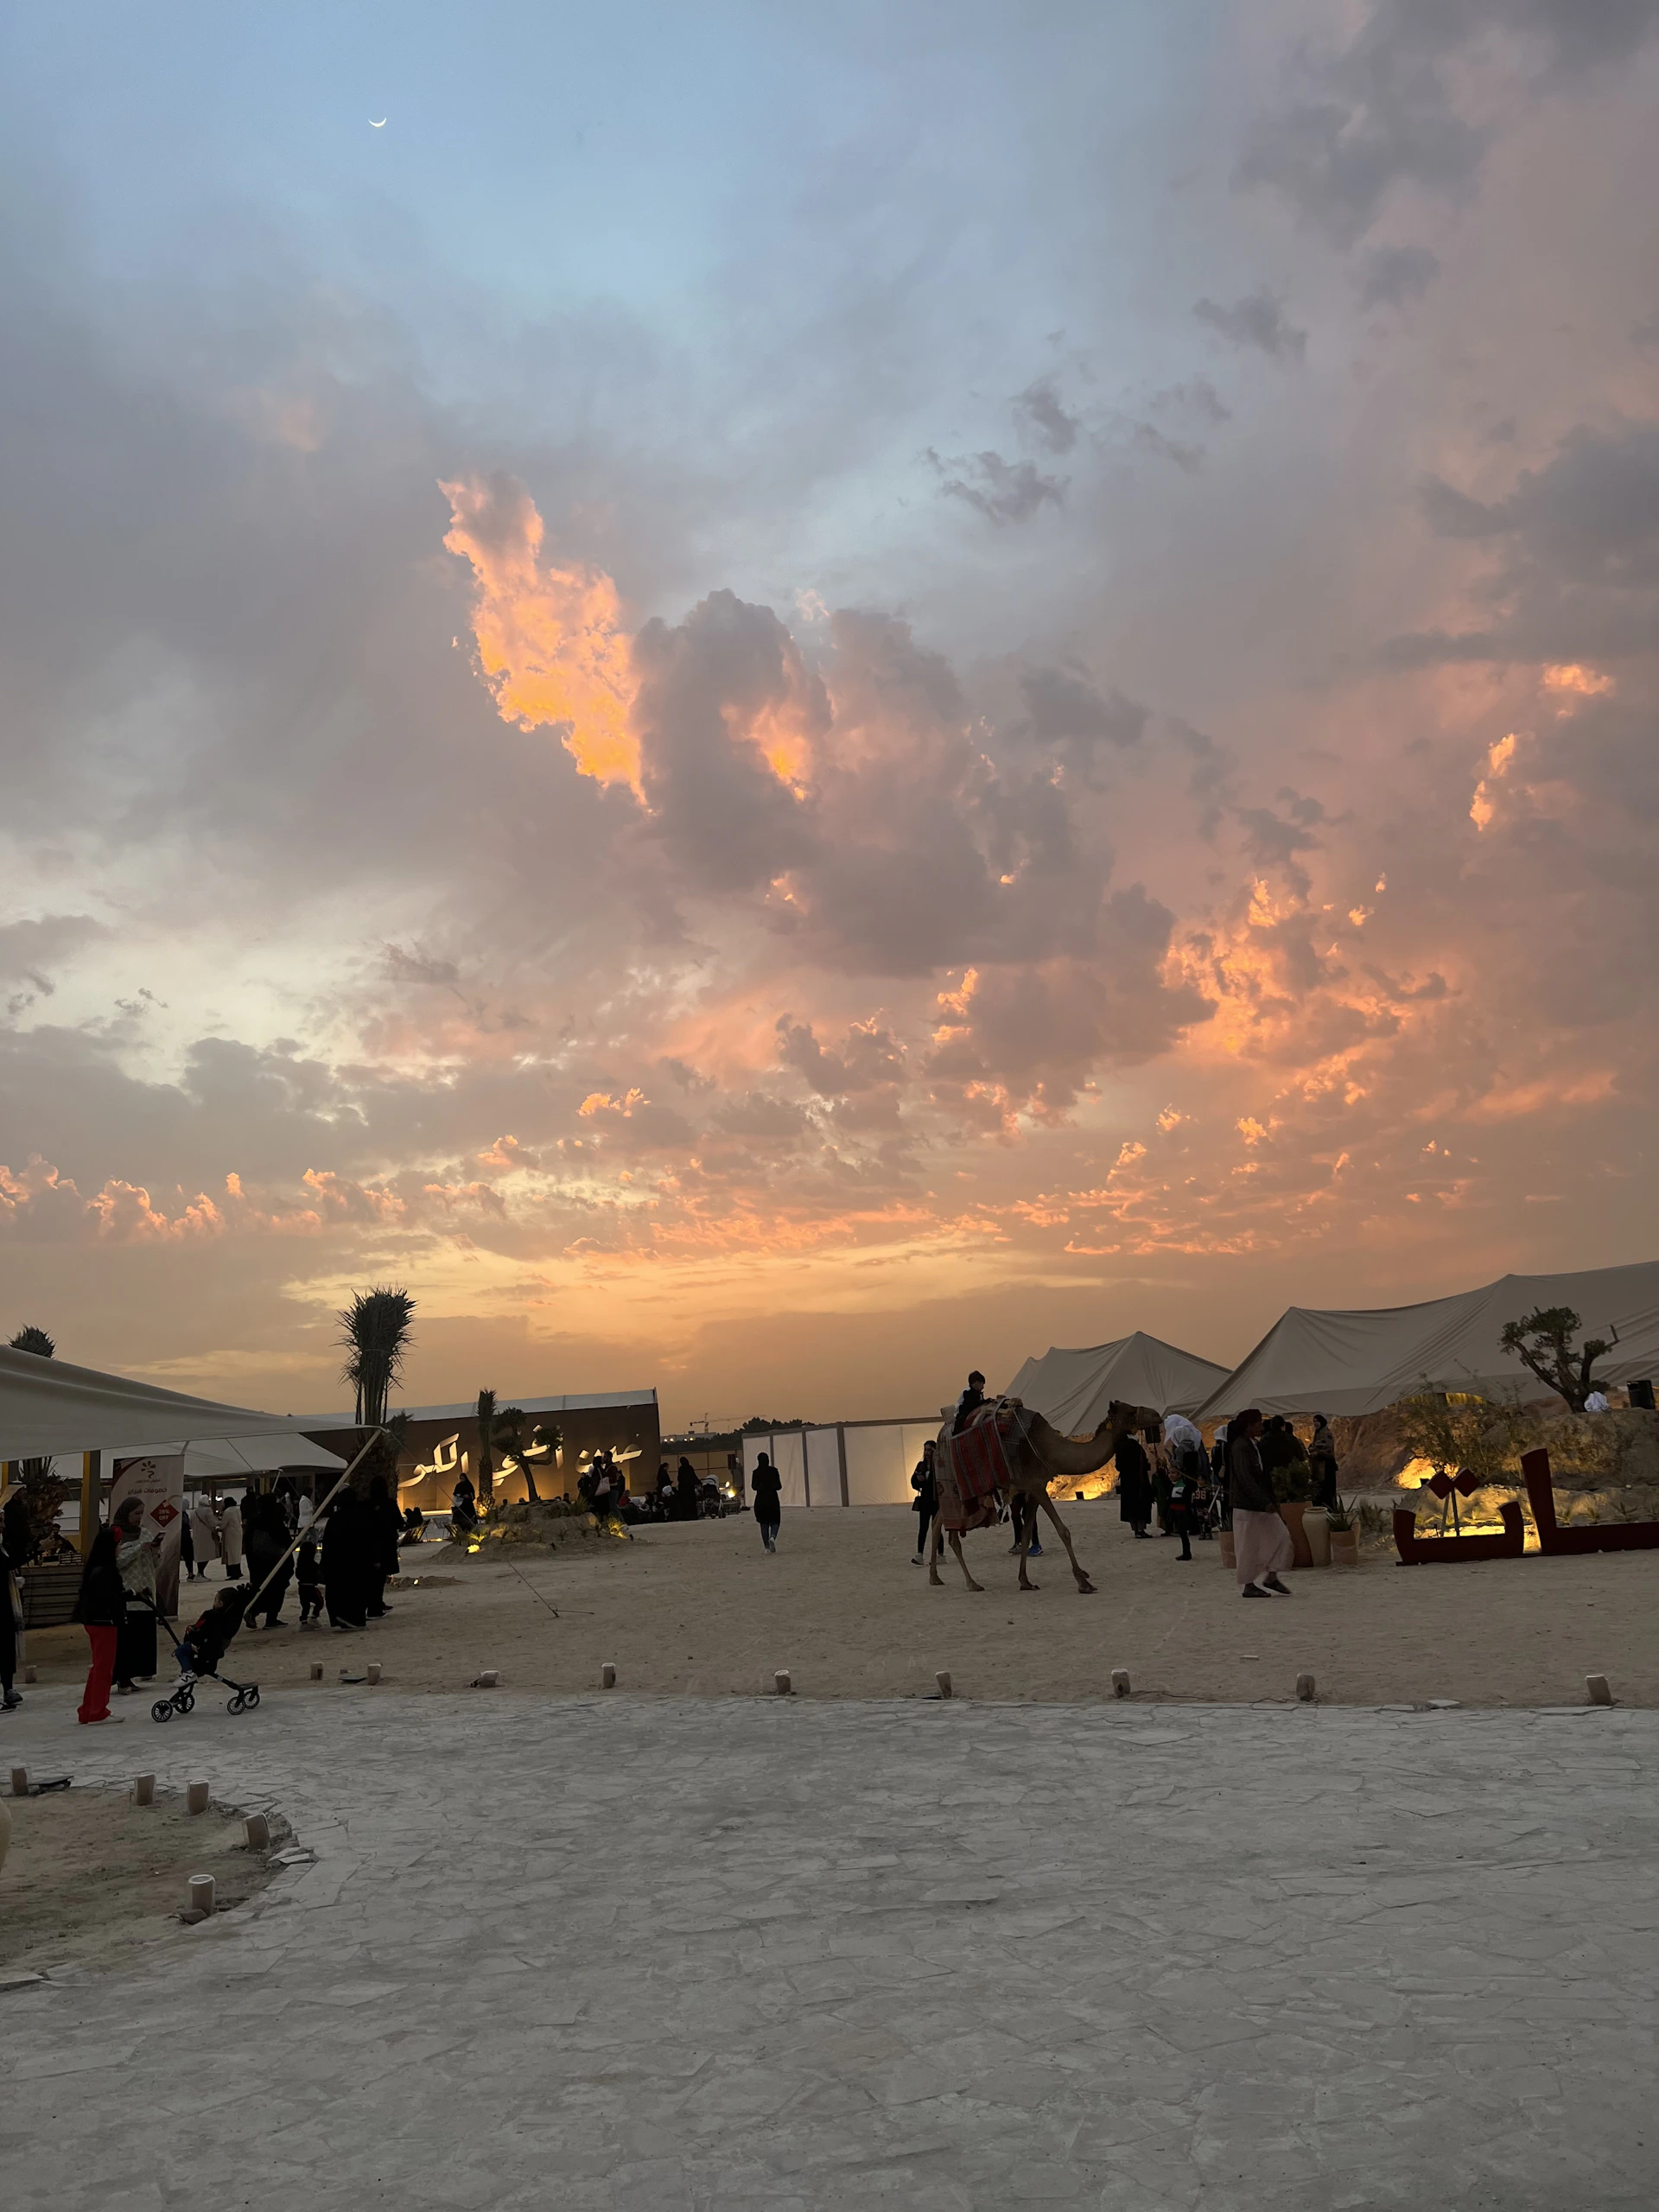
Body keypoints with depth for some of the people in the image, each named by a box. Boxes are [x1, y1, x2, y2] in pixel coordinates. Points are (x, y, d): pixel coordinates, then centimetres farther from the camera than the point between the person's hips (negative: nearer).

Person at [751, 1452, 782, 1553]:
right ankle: (772, 1537, -21)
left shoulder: (756, 1472, -6)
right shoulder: (774, 1471, -5)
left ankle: (767, 1547, 4)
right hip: (773, 1500, 0)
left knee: (764, 1524, 9)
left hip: (761, 1500, 0)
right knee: (775, 1522, 9)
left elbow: (754, 1487, -3)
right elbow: (779, 1486, -1)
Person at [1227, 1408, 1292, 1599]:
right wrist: (1265, 1502, -22)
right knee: (1248, 1546, -1)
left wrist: (1271, 1500, 13)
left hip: (1261, 1504, 9)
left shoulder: (1254, 1446, 13)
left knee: (1281, 1536, 5)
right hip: (1246, 1505, -9)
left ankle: (1271, 1577, 11)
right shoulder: (1239, 1447, -16)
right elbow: (1245, 1478, -22)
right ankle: (1248, 1585, 9)